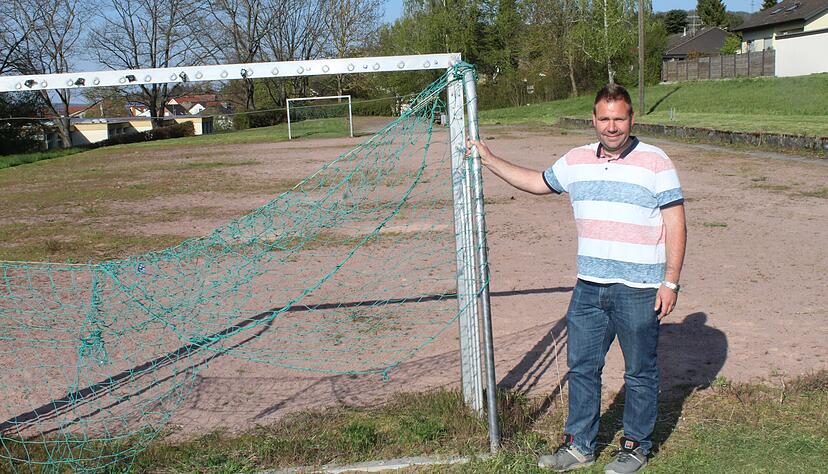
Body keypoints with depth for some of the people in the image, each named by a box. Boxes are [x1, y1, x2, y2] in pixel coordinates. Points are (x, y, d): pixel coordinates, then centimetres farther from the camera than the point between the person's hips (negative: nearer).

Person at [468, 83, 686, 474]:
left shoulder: (655, 162, -7)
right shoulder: (576, 161, 7)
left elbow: (676, 225, -8)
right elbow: (537, 182, 23)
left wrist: (671, 281, -12)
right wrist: (489, 160, 21)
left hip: (638, 291, -5)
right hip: (589, 286, 5)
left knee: (640, 373, 9)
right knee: (581, 367, 12)